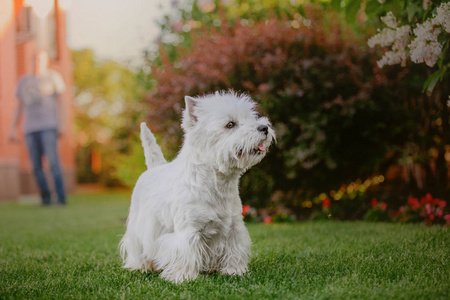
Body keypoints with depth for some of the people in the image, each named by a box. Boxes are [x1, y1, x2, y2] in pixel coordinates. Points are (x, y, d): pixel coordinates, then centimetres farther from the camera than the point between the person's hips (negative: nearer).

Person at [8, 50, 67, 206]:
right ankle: (45, 197, 10)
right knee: (36, 166, -2)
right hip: (30, 128, 4)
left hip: (49, 126, -4)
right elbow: (20, 106, 19)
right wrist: (13, 128, 12)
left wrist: (61, 124, -6)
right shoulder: (24, 81, 18)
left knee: (53, 162, -15)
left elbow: (60, 101, 4)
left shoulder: (53, 76, 8)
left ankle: (61, 197, -14)